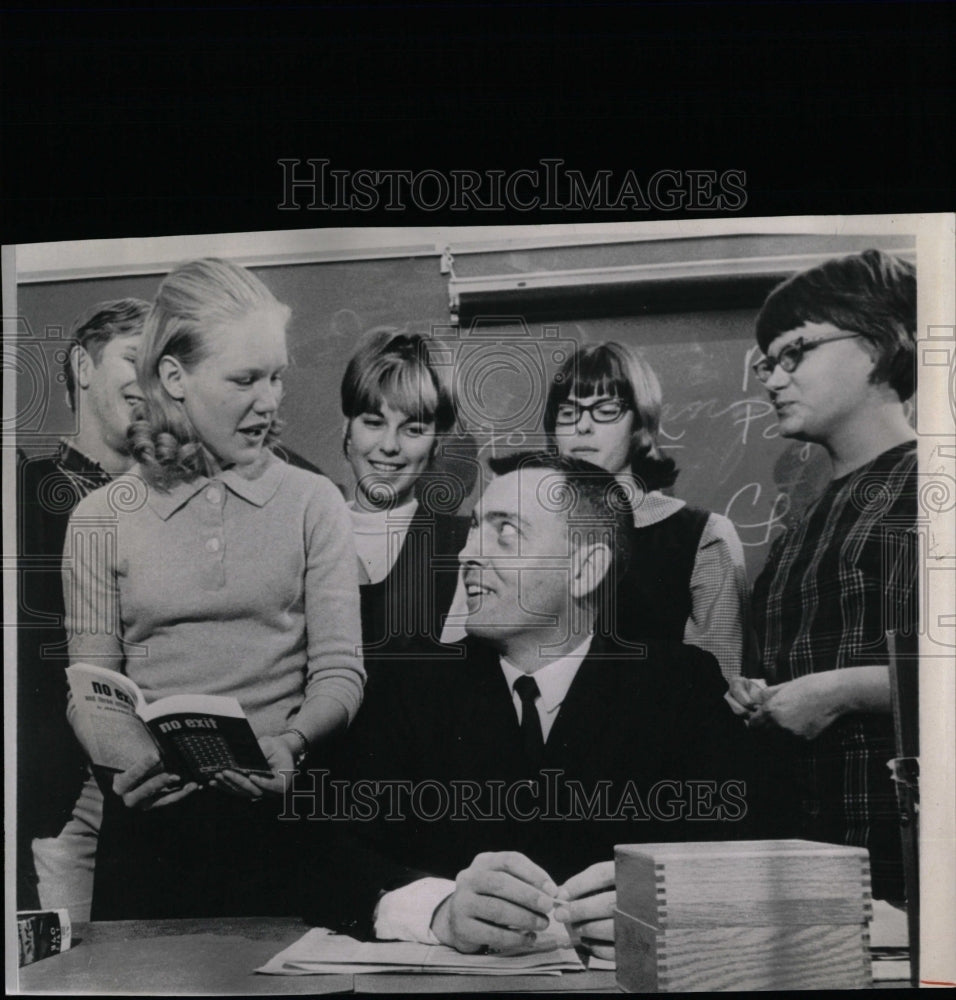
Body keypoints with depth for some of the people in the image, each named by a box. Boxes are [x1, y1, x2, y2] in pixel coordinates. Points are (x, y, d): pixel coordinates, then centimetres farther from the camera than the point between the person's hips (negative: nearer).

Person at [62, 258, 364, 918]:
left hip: (282, 814, 0)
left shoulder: (312, 503, 5)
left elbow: (339, 671, 0)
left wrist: (288, 741, -20)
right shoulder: (102, 519, 5)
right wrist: (131, 761, -16)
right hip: (149, 821, 0)